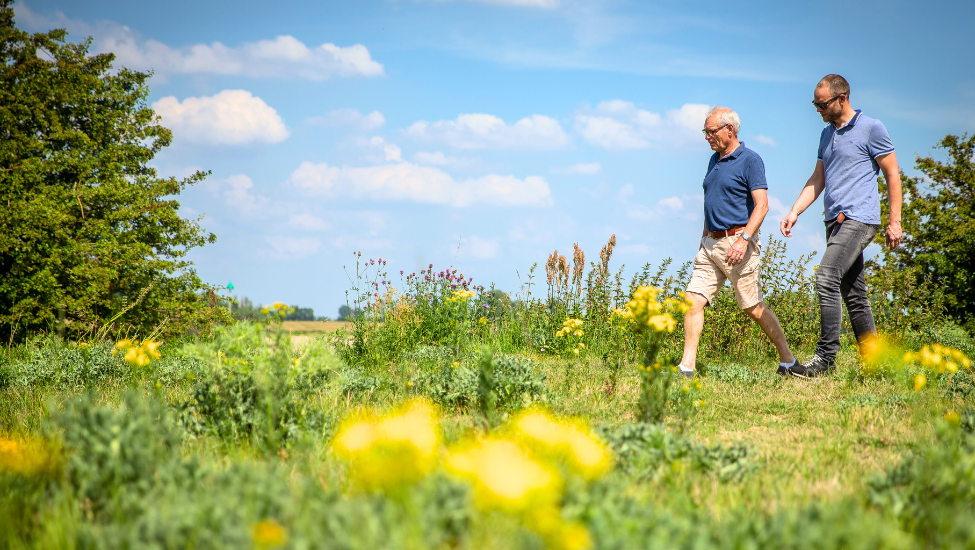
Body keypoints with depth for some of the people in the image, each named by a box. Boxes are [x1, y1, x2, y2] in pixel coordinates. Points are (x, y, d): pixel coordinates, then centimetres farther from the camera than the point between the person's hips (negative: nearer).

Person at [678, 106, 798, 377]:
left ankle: (787, 360, 17)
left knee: (753, 307, 1)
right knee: (693, 301, -5)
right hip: (711, 243, 7)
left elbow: (762, 205, -15)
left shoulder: (750, 160, -8)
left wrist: (744, 239, -26)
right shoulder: (715, 160, 16)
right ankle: (687, 365, -6)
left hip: (737, 243, -7)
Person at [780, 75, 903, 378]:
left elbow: (892, 174, -4)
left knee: (826, 278, -21)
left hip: (859, 218, -8)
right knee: (853, 293, 8)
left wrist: (895, 221, -8)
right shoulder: (827, 134, 18)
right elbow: (818, 180, 21)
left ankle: (825, 357, -21)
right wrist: (794, 212, 9)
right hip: (835, 220, 8)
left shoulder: (871, 128, -4)